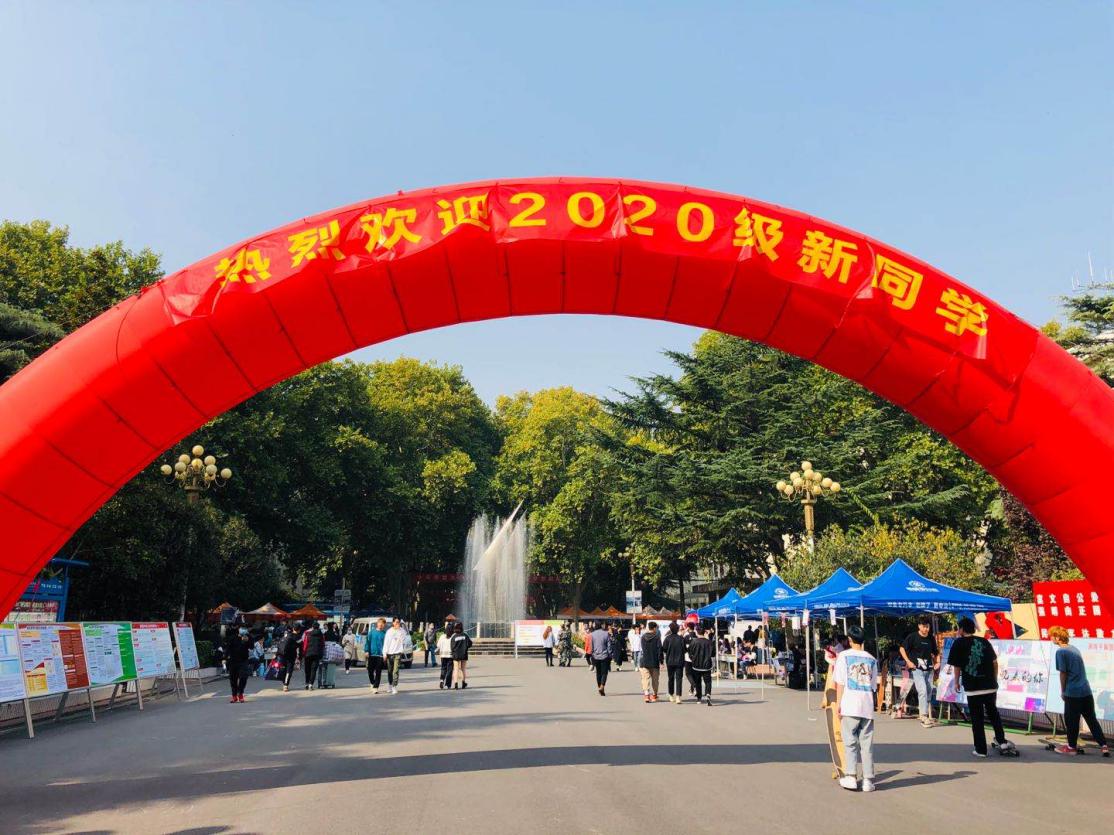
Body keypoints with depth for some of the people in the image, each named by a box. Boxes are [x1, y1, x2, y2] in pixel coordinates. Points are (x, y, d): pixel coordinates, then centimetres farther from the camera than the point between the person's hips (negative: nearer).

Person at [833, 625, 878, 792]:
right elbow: (873, 686, 13)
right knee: (867, 744, 7)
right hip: (867, 706, 3)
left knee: (850, 742, 5)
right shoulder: (871, 659, 9)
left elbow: (840, 683, -4)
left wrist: (838, 704, 0)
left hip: (850, 705, -3)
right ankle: (868, 780, 7)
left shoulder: (843, 656, -1)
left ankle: (851, 777, 0)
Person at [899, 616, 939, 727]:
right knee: (923, 691, -16)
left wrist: (937, 662, 7)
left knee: (929, 693, 9)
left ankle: (928, 716, 19)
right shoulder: (912, 637, -7)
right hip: (917, 669, -5)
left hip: (929, 669, 5)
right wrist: (908, 661, -9)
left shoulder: (931, 638, 8)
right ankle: (924, 716, -14)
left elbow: (935, 652, 23)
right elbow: (902, 648, -1)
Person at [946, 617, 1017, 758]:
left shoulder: (959, 643, -4)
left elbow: (956, 666, -6)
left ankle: (981, 749, 8)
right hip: (990, 685, 4)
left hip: (973, 688, -4)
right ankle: (1002, 742, 18)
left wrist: (957, 683, 7)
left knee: (977, 719, 4)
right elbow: (995, 662, 10)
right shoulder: (984, 641, 8)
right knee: (993, 713, 22)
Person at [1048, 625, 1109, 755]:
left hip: (1072, 692, -7)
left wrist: (1062, 691, 2)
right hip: (1086, 691, 7)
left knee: (1071, 720, 5)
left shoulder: (1060, 651, -10)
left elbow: (1063, 673, -10)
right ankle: (1104, 745, 10)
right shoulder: (1075, 649, 14)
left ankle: (1072, 747, 14)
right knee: (1092, 719, 13)